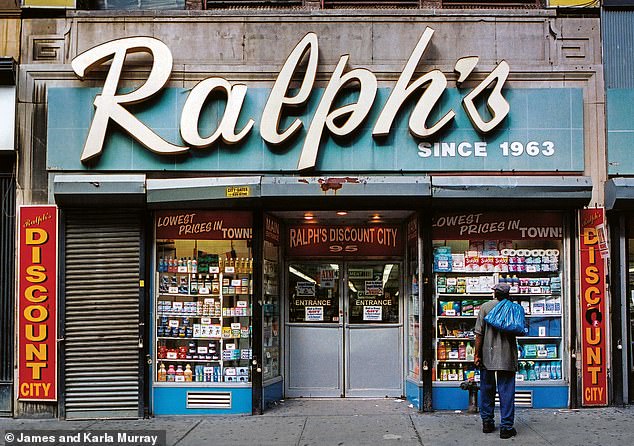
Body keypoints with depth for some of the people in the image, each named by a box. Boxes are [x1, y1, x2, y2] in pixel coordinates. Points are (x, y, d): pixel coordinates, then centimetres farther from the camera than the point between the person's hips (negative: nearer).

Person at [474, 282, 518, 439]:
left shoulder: (485, 307, -2)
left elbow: (479, 333, -5)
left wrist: (477, 354, -1)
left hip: (487, 355, 1)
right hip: (507, 357, 0)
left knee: (487, 390, 14)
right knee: (506, 391, 2)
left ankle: (487, 422, 21)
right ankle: (506, 427, 1)